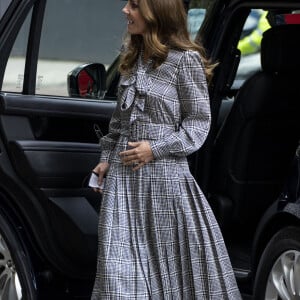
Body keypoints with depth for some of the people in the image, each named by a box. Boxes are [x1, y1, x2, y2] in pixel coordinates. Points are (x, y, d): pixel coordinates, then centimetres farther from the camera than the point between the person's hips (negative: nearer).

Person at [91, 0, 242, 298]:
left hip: (165, 174, -6)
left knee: (174, 257, 3)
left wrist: (156, 149, -13)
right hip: (123, 174, 6)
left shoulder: (185, 59, -8)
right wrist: (107, 158, 13)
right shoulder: (133, 58, 12)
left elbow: (199, 121, -6)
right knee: (119, 262, 3)